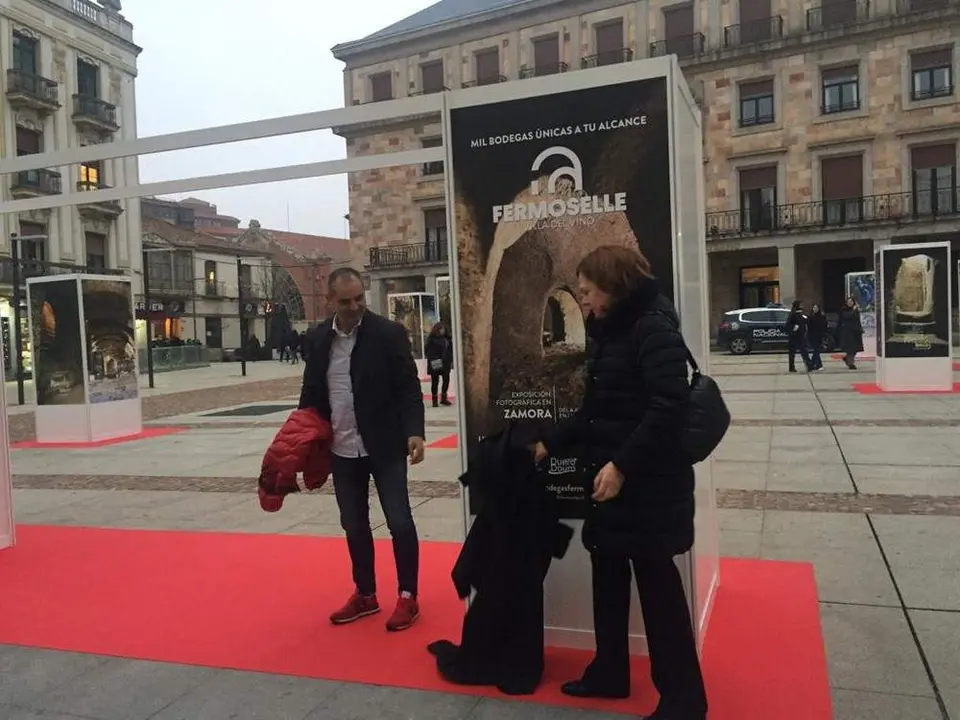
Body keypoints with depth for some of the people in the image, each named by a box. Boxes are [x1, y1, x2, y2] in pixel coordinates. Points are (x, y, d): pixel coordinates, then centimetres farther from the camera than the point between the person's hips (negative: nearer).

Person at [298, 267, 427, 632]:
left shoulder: (389, 332, -8)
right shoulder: (318, 338, 5)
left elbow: (408, 386, -9)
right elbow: (311, 391, 12)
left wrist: (414, 431, -21)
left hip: (385, 446, -4)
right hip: (342, 450, 4)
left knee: (400, 522, -1)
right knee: (354, 526, 14)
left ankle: (407, 597, 15)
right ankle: (365, 594, 30)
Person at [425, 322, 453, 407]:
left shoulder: (446, 338, 8)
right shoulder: (431, 339, -7)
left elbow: (451, 350, 13)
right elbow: (427, 351, -11)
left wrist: (451, 360, 9)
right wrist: (432, 359, -20)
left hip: (445, 363, 5)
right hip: (435, 365, -5)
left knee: (446, 379, 6)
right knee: (435, 381, 2)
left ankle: (443, 398, 20)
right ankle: (434, 400, 10)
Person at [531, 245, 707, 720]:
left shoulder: (654, 328, -14)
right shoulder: (608, 332, 13)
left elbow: (668, 408, -23)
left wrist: (622, 465, -24)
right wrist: (550, 444, 16)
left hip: (647, 482, -9)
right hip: (607, 475, 9)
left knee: (656, 582, 3)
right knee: (607, 574, 17)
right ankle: (609, 673, 34)